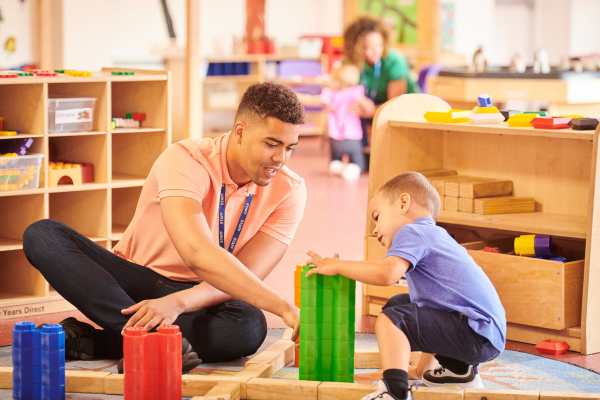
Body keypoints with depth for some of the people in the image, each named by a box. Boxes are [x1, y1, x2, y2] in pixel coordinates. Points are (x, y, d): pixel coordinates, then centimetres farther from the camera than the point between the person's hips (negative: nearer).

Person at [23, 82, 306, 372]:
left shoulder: (289, 191, -9)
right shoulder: (186, 160, -21)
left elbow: (242, 278, -17)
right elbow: (198, 255, -37)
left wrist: (176, 303, -37)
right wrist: (283, 308, -45)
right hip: (139, 280, -1)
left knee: (249, 327, -37)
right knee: (42, 235, -25)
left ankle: (90, 341, -28)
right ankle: (153, 334, -43)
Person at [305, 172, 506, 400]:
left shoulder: (411, 233, -5)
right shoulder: (435, 236, 27)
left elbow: (387, 274, -27)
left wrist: (337, 266, -13)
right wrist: (421, 370, 37)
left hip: (476, 334, -10)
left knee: (390, 319, -18)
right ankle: (459, 369, 29)